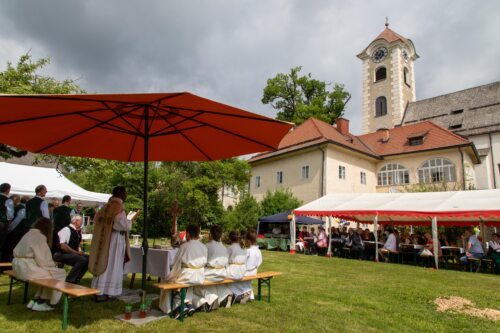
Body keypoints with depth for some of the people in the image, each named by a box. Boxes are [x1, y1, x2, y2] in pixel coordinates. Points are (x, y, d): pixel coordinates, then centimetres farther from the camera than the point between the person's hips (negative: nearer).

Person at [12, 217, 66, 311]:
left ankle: (37, 299, 19)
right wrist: (53, 265, 4)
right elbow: (42, 260, -16)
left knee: (49, 273, 22)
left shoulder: (29, 234, 15)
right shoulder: (40, 237, -13)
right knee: (60, 274, 2)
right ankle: (42, 302, 12)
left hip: (19, 266, 10)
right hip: (28, 268, -10)